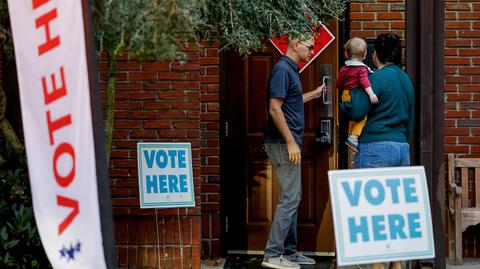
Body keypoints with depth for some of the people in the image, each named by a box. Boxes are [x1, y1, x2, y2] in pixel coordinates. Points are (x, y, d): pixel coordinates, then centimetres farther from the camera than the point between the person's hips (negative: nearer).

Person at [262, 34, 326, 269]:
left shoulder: (291, 69, 17)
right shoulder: (282, 69, -14)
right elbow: (274, 108, -21)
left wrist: (314, 94, 30)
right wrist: (291, 142, -22)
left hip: (289, 143, 11)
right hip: (283, 143, -11)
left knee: (293, 197, 14)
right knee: (290, 198, -10)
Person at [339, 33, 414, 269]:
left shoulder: (378, 78, -9)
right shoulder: (406, 80, 14)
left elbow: (356, 112, -13)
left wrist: (343, 101, 6)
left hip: (376, 148, -7)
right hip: (402, 149, 7)